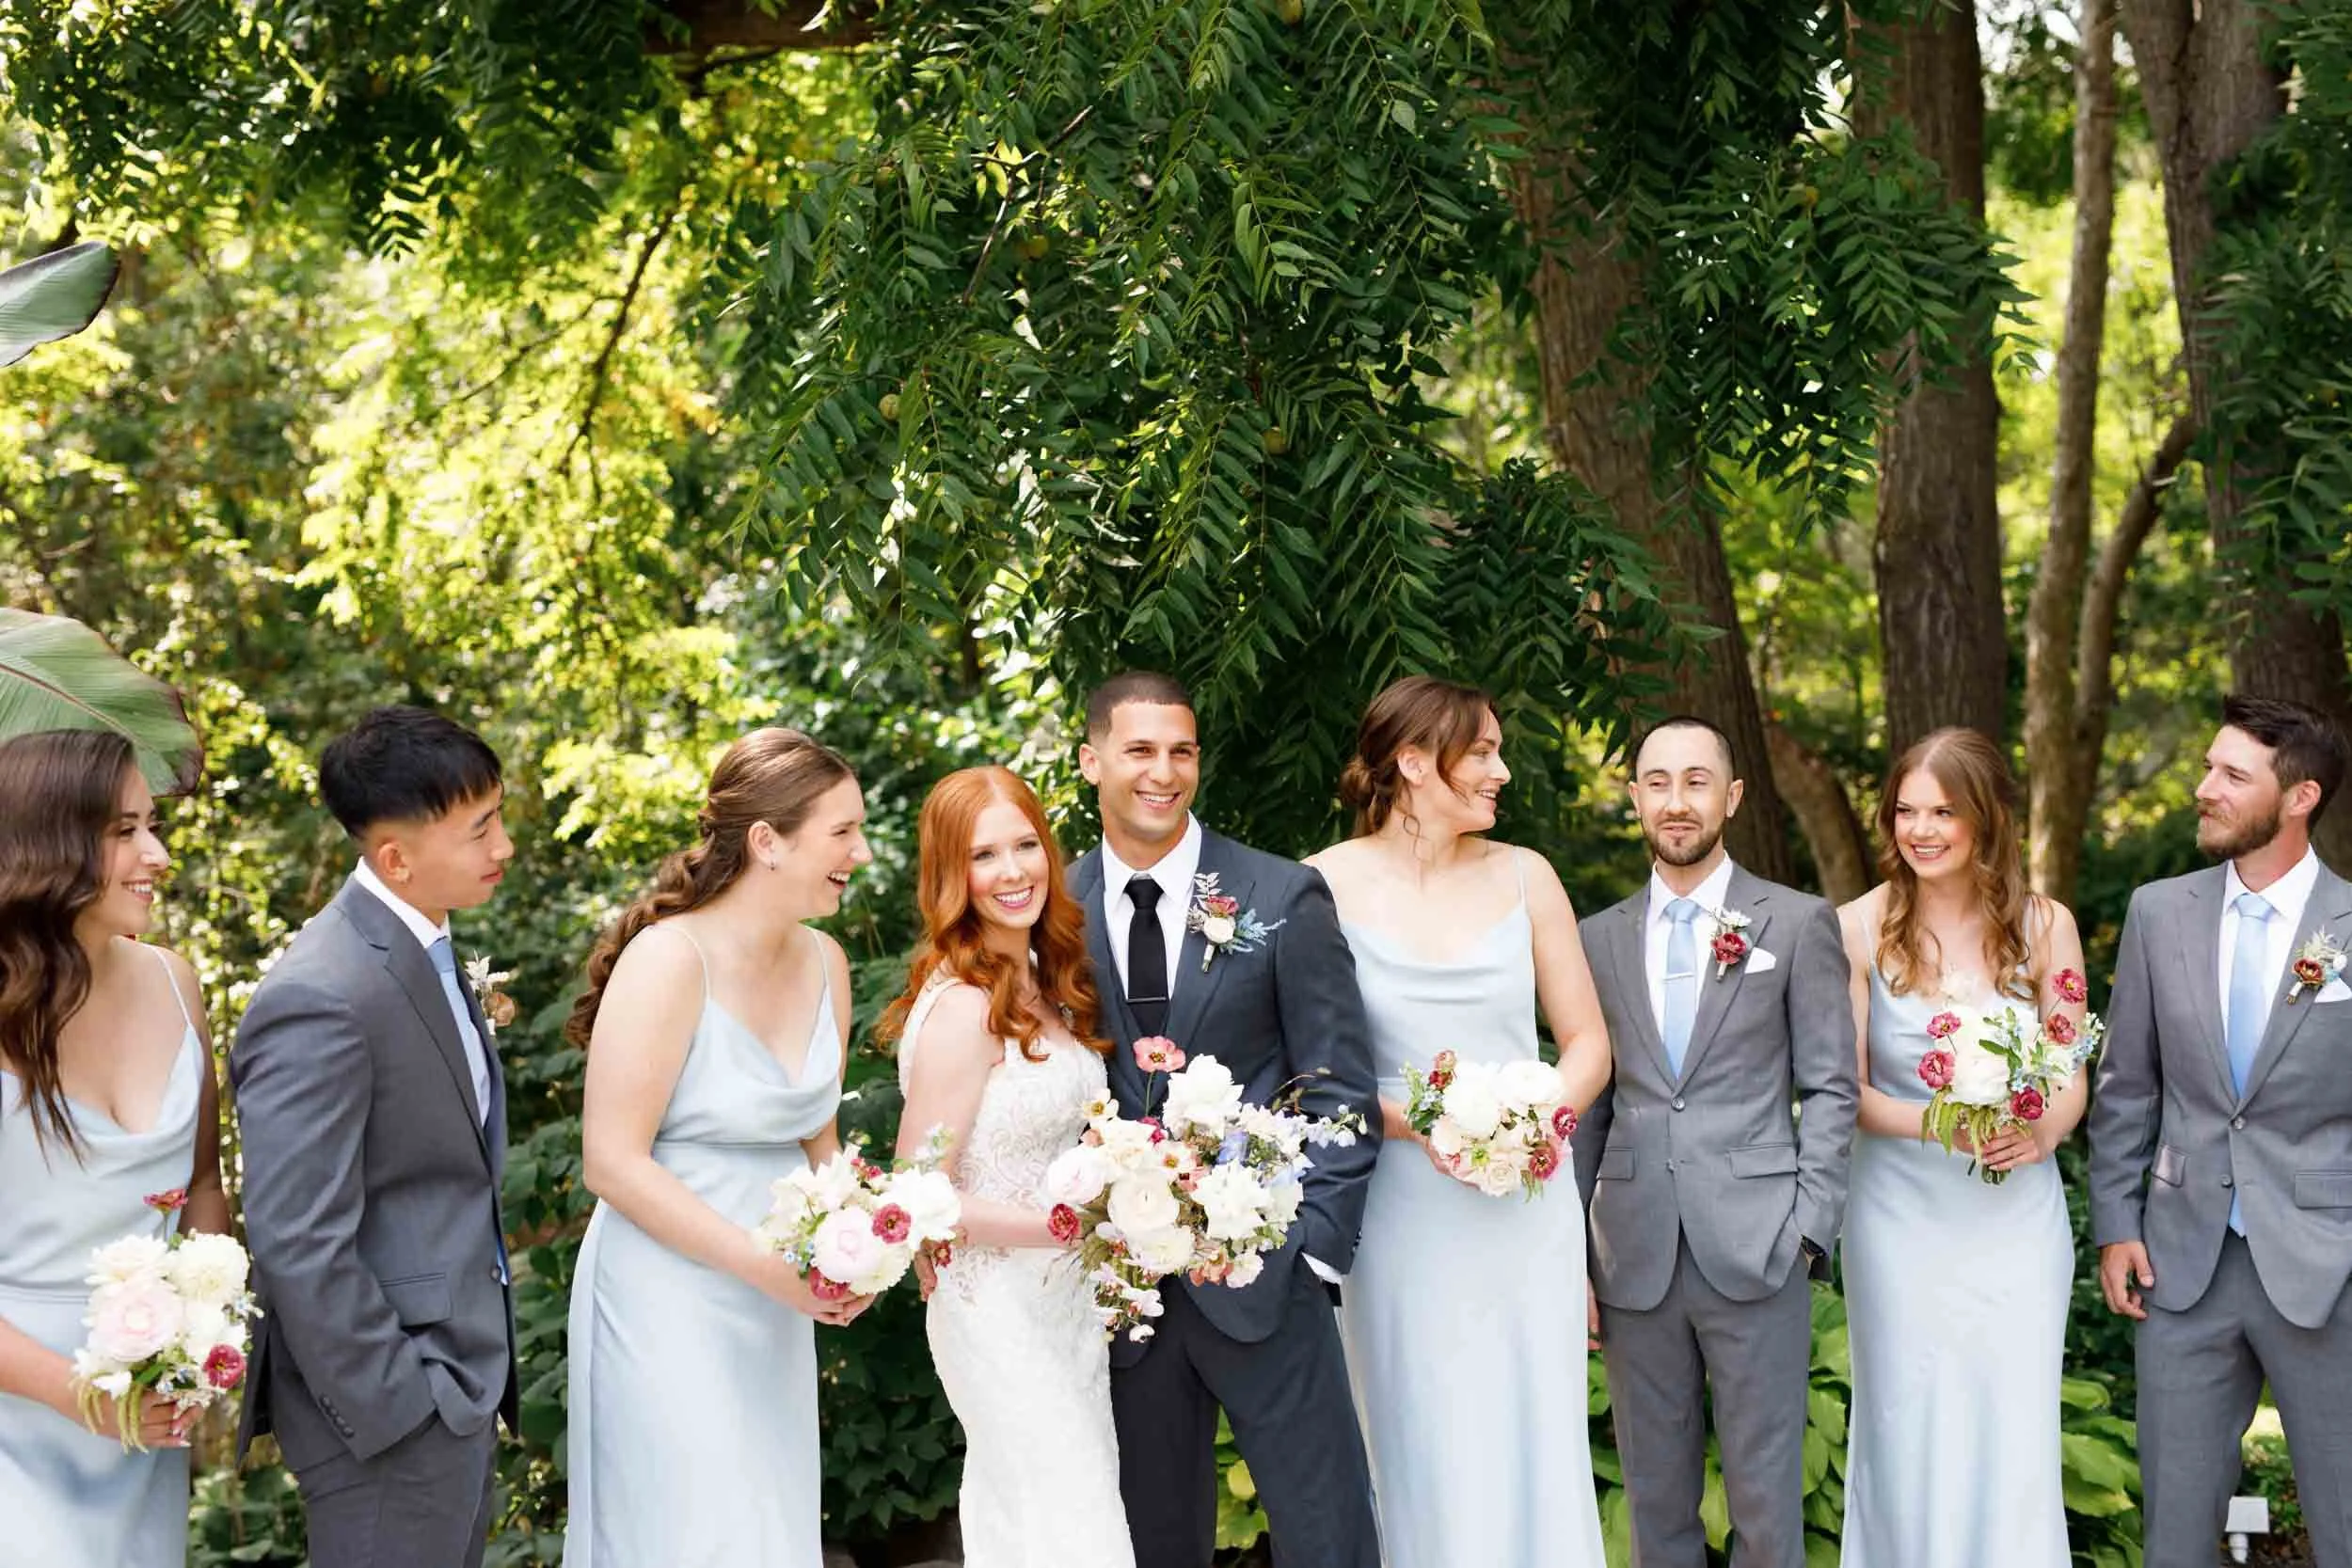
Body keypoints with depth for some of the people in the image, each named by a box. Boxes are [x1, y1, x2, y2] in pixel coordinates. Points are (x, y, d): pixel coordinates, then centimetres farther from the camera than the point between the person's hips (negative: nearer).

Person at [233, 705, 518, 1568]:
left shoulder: (424, 947, 8)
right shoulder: (322, 999, -22)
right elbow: (298, 1246, -24)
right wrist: (394, 1406, -19)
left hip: (459, 1372, 9)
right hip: (390, 1405, -9)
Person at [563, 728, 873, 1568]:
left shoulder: (823, 961, 4)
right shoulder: (669, 960, -17)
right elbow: (612, 1162, -18)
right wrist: (766, 1266, -21)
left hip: (775, 1310, 7)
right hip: (667, 1303, -7)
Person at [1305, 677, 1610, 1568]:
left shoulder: (1523, 877, 4)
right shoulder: (1328, 885, -4)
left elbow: (1588, 1043, 8)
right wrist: (1408, 1121, -18)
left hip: (1527, 1210, 2)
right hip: (1400, 1217, -2)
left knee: (1535, 1451, 5)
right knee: (1425, 1457, 4)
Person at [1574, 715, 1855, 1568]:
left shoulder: (1798, 923, 3)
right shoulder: (1600, 937, 11)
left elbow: (1830, 1088, 1)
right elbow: (1589, 1102, 12)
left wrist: (1810, 1228, -8)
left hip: (1755, 1250, -3)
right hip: (1635, 1260, 3)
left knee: (1766, 1498, 2)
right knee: (1655, 1495, 10)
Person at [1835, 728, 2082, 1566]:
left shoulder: (2043, 926, -1)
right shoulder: (1861, 929, -5)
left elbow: (2072, 1080, 4)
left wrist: (2041, 1132, -18)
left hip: (2017, 1213, 1)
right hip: (1903, 1213, -1)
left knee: (2015, 1439, 1)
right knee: (1911, 1435, 4)